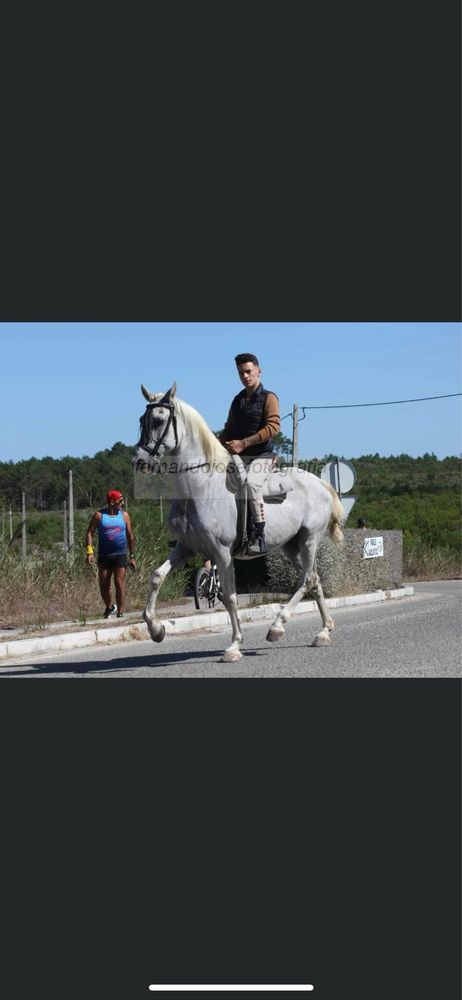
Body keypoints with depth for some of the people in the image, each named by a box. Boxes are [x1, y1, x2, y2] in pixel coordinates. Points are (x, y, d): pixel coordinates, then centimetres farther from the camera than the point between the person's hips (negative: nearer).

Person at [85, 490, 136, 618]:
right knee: (103, 586, 4)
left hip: (121, 555, 0)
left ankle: (120, 613, -6)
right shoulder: (99, 515, 2)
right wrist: (89, 551, -13)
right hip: (104, 556, 0)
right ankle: (109, 607, 30)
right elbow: (89, 533, 0)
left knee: (119, 583, -10)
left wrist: (132, 556, 10)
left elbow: (130, 536, 12)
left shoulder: (124, 515, 8)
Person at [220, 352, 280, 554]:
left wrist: (243, 443, -20)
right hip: (237, 456, 7)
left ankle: (260, 537, -33)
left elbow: (273, 427, -16)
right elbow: (229, 429, 27)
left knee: (251, 483, -34)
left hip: (261, 455, -7)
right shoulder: (238, 400, 18)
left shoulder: (268, 397, -2)